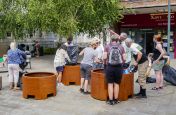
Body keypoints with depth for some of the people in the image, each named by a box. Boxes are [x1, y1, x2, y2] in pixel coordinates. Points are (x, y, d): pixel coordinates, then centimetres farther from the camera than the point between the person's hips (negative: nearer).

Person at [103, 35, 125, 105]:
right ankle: (116, 100, 18)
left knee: (110, 84, 5)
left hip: (110, 67, -1)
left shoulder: (107, 46, 3)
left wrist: (105, 63, 13)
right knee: (116, 84, 10)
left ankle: (110, 100, 9)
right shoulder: (121, 47, 7)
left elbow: (105, 57, -4)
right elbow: (124, 58, 3)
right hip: (119, 67, 1)